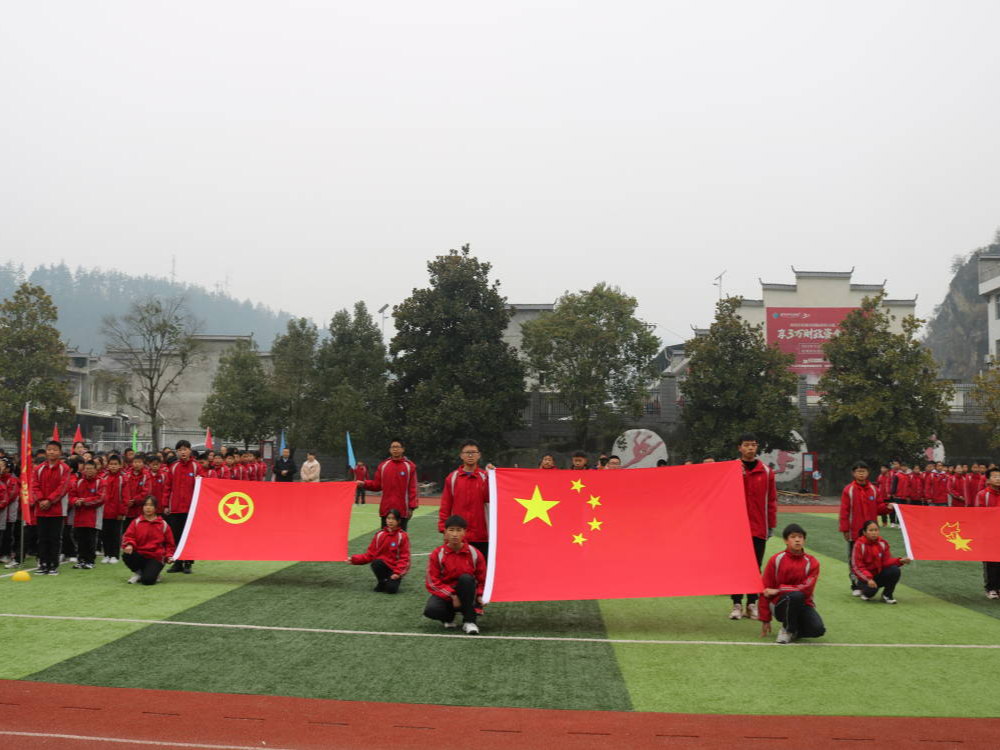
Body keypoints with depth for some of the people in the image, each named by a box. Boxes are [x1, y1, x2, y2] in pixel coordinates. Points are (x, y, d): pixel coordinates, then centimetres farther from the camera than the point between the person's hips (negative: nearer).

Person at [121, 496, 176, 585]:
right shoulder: (136, 522, 7)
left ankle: (154, 573, 12)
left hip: (156, 558, -2)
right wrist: (129, 545, -24)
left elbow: (169, 544, 12)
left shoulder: (163, 524, 6)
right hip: (139, 556, 3)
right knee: (126, 555, -32)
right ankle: (139, 572, 0)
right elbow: (129, 537, -1)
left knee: (147, 580, -28)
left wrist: (169, 556, -5)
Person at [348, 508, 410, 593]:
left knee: (391, 589, -27)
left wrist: (397, 572, -19)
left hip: (395, 568, -3)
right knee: (376, 563, -31)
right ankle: (382, 581, -2)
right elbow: (370, 554, 4)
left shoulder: (403, 536, -6)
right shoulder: (379, 534, 2)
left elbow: (404, 557, -6)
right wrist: (354, 559, -10)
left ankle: (393, 580, 9)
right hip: (381, 565, 3)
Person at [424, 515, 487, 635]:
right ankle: (449, 617, 5)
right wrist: (452, 596, -20)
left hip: (466, 595, 0)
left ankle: (469, 621, -22)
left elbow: (482, 580, 6)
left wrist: (480, 595, -13)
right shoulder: (437, 554, -7)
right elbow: (432, 582, -8)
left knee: (466, 578, -33)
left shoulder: (475, 554, -5)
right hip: (445, 594, 0)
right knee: (430, 610, -33)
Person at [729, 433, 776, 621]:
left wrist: (771, 524, 3)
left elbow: (771, 499, 5)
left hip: (759, 527, 1)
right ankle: (737, 604, 7)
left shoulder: (766, 472, 5)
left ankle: (752, 603, 14)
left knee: (755, 566, 6)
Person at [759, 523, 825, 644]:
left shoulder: (812, 562, 1)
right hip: (780, 606, -2)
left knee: (818, 629, -27)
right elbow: (765, 590, -1)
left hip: (803, 604, 2)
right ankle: (787, 629, -10)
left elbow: (807, 589, -10)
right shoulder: (776, 560, -3)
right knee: (796, 595, -36)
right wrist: (765, 620, -1)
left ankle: (795, 631, 7)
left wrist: (778, 590, -16)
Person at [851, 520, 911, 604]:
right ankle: (866, 592, 7)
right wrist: (868, 579, -31)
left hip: (879, 574, 4)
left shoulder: (883, 543, -1)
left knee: (895, 570, -24)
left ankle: (887, 595, -2)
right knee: (872, 589, -34)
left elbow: (886, 561, -7)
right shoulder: (859, 545, -15)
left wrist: (900, 561, -26)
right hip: (865, 576, -4)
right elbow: (857, 567, -18)